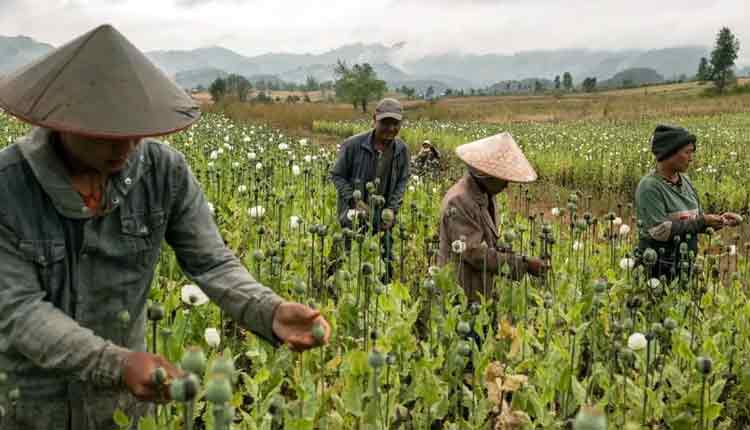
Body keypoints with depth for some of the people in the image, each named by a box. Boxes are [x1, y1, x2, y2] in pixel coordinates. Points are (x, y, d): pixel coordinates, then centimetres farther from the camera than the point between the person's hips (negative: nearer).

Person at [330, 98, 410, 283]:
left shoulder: (401, 149, -3)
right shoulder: (353, 145, -15)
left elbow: (402, 181, 8)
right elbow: (337, 175, -5)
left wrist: (392, 208, -6)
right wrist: (355, 201, -16)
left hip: (382, 218, 3)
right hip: (354, 214, -3)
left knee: (385, 266, 12)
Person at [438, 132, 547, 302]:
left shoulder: (484, 195, 8)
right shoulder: (459, 202, -21)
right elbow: (474, 252, -24)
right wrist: (523, 264, -22)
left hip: (479, 292, 9)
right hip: (462, 295, -8)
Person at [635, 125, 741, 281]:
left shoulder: (685, 181, 7)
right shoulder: (649, 187, -16)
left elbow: (696, 220, 15)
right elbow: (660, 231, -22)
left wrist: (719, 220, -4)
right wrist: (702, 222, -19)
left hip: (686, 265, 7)